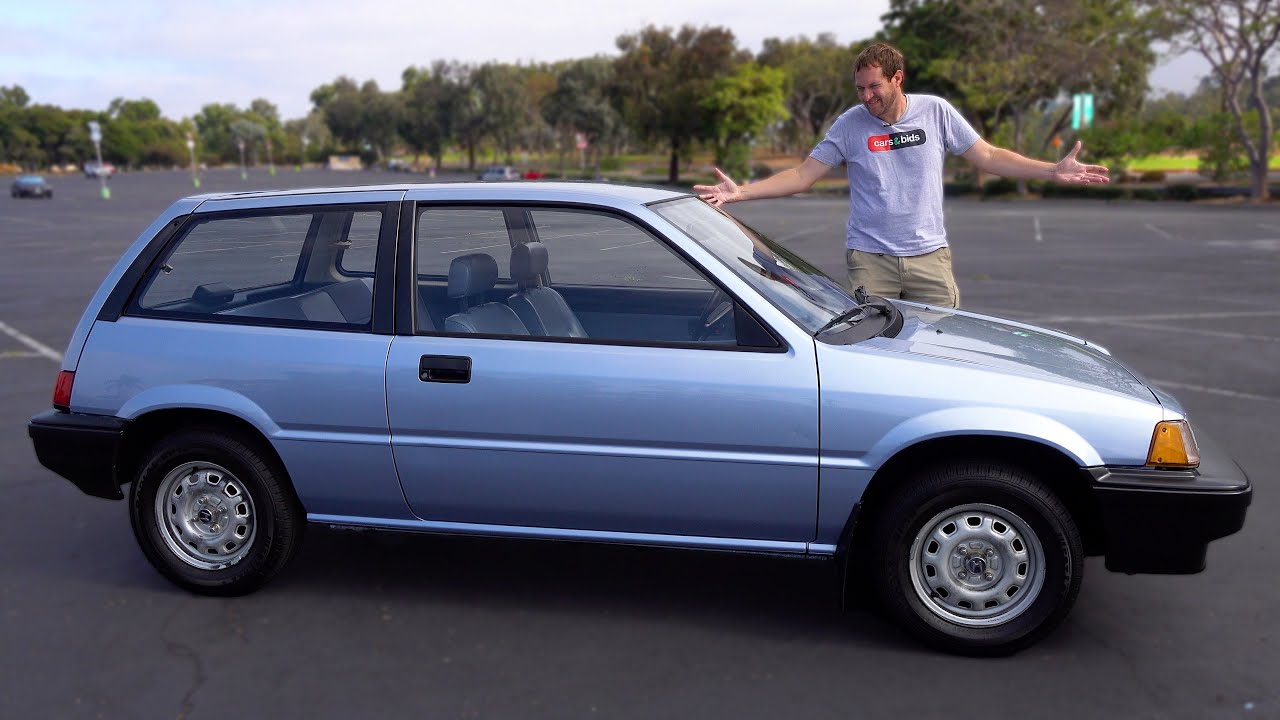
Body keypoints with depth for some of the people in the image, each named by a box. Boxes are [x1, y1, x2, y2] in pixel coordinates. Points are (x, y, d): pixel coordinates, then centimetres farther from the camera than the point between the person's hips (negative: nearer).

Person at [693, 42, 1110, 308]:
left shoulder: (936, 112, 1)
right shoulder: (850, 125, -1)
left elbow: (987, 156, 6)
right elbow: (803, 175, -1)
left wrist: (1053, 171, -2)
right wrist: (741, 192, -12)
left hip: (929, 255, 1)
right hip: (869, 258, -1)